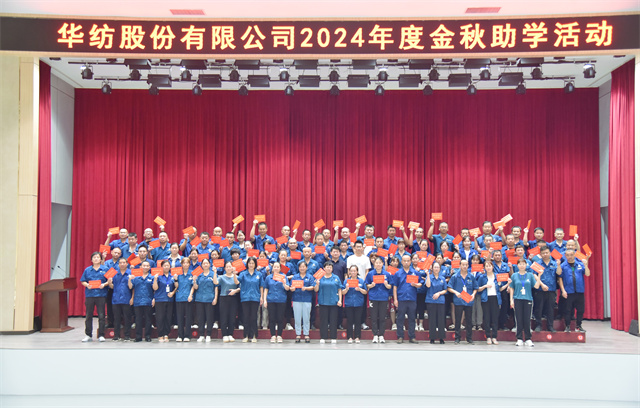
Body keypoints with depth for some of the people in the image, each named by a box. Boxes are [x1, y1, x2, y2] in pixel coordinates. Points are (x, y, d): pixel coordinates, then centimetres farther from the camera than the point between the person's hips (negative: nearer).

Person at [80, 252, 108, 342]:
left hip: (101, 295, -2)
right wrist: (87, 285, -10)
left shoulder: (104, 269, 4)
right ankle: (88, 335, 15)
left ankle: (101, 335, 7)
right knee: (89, 316, 6)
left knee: (101, 316, 0)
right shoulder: (87, 270, 9)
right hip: (89, 295, 2)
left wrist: (104, 284, -14)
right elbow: (83, 281, 10)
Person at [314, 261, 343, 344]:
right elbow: (316, 290, 5)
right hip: (323, 302, 0)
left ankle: (333, 338, 8)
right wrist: (317, 284, -14)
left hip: (333, 302, 0)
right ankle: (323, 337, 9)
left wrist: (340, 300, -1)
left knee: (333, 320, 1)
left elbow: (339, 290, 8)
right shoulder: (320, 278, 7)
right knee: (323, 320, 2)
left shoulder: (336, 278, 8)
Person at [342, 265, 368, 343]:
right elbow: (343, 293, 2)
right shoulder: (346, 280, 5)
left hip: (358, 304, 0)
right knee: (349, 321, 2)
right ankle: (350, 337, 8)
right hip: (349, 304, 0)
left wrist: (360, 289, -13)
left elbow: (365, 292, 5)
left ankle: (357, 337, 9)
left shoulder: (361, 280, 5)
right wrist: (346, 289, -17)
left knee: (357, 321, 2)